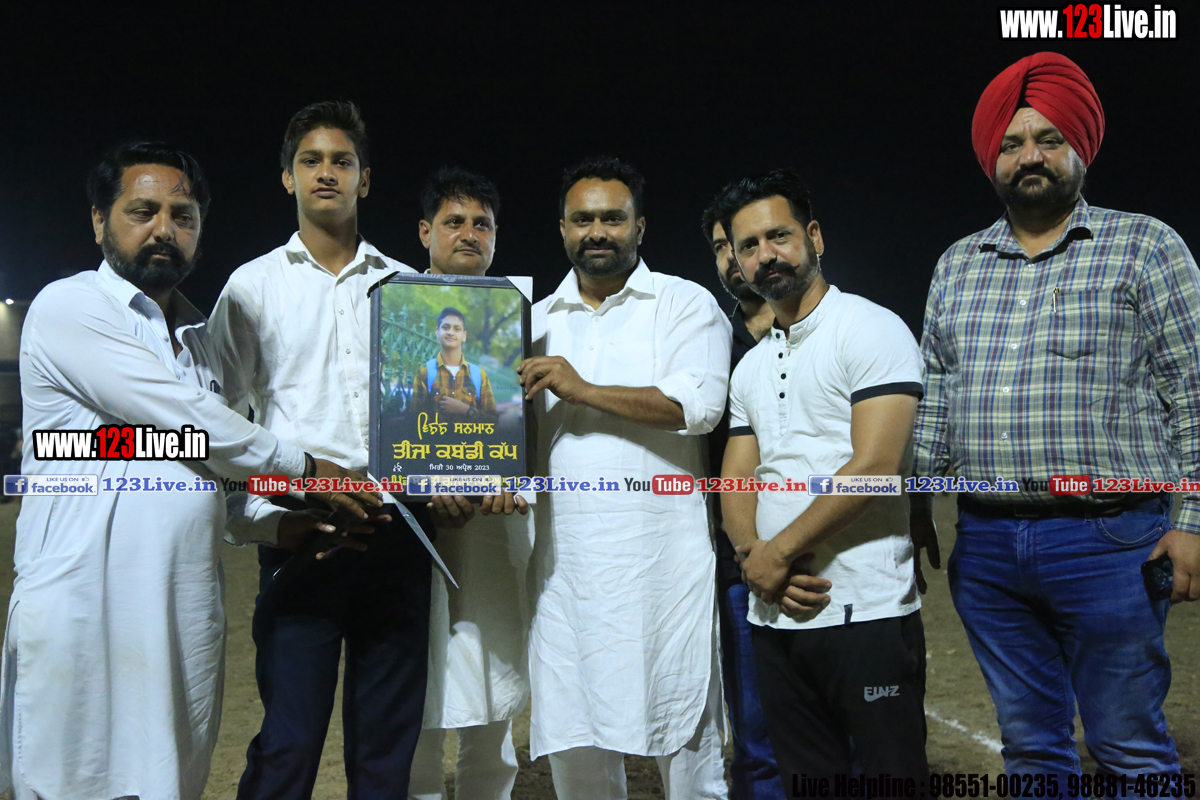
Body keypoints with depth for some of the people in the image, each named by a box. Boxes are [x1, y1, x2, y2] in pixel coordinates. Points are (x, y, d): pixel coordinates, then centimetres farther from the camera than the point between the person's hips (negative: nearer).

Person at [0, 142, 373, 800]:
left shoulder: (199, 335, 19)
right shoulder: (68, 309, -6)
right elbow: (187, 422, -13)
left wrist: (278, 521, 8)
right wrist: (306, 469, -4)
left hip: (186, 615, 7)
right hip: (84, 614, -7)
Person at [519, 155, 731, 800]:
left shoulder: (685, 303, 4)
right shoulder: (538, 321, 18)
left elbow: (699, 403, -12)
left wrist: (583, 390, -13)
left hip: (663, 559, -4)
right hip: (565, 561, 4)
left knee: (685, 744, 2)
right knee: (574, 747, 8)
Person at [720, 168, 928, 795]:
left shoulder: (872, 330, -5)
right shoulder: (750, 368, 17)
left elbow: (875, 465, -16)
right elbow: (736, 484, 13)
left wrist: (778, 553, -12)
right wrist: (753, 556, -8)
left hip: (865, 611, -7)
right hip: (775, 615, 7)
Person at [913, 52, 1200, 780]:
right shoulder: (957, 265, 14)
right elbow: (934, 399, 15)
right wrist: (918, 510, 11)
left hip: (1106, 542, -4)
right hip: (985, 547, 4)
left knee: (1130, 750, 4)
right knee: (1032, 744, 13)